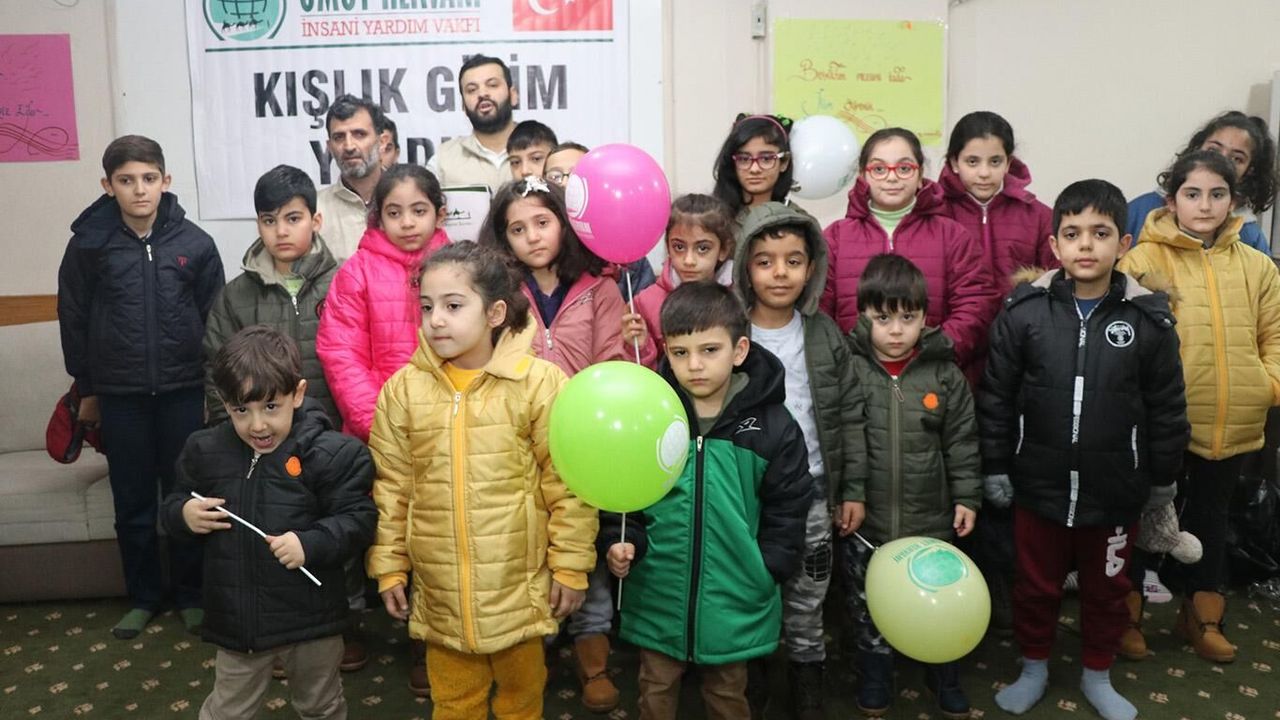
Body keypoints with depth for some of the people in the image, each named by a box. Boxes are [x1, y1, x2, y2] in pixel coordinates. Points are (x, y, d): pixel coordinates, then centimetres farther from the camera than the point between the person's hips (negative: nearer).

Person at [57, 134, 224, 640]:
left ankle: (191, 594, 23)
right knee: (133, 502, 10)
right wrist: (86, 389, 7)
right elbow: (74, 319, 5)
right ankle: (143, 596, 26)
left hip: (184, 391, -1)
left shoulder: (195, 243, -4)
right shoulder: (88, 243, -3)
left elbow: (216, 319, 2)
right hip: (119, 395, 1)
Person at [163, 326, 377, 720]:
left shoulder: (331, 452, -16)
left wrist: (311, 544, -28)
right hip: (237, 619, 3)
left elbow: (358, 519, -14)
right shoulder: (205, 451, -3)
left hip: (310, 617, -2)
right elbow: (175, 506, 12)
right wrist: (184, 514, -11)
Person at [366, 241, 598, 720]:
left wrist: (570, 567, -6)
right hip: (441, 590, 2)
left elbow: (568, 484, -9)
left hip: (519, 585, -2)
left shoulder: (539, 383, -13)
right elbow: (391, 486, 3)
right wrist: (389, 567, 5)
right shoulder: (403, 388, -4)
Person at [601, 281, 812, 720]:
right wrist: (621, 541, -11)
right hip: (659, 596, 1)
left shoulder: (773, 426, -8)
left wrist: (766, 572, -6)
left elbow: (788, 509, 0)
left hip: (735, 602, 0)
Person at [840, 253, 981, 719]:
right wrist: (845, 494, -11)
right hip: (865, 522, -1)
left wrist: (967, 497, 0)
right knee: (868, 607, 16)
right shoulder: (849, 371, -9)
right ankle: (876, 678, 38)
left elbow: (962, 443, 2)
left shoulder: (945, 374, -4)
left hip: (931, 520, 1)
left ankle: (945, 679, 39)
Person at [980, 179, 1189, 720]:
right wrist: (995, 467, -1)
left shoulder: (1149, 319, -8)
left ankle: (1097, 675, 41)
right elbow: (996, 397, -3)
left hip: (1115, 489, 1)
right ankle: (1034, 667, 39)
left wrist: (1163, 477, 6)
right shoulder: (1024, 311, -9)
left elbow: (1167, 408, 1)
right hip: (1038, 485, 0)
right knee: (1036, 584, 16)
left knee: (1107, 587, 18)